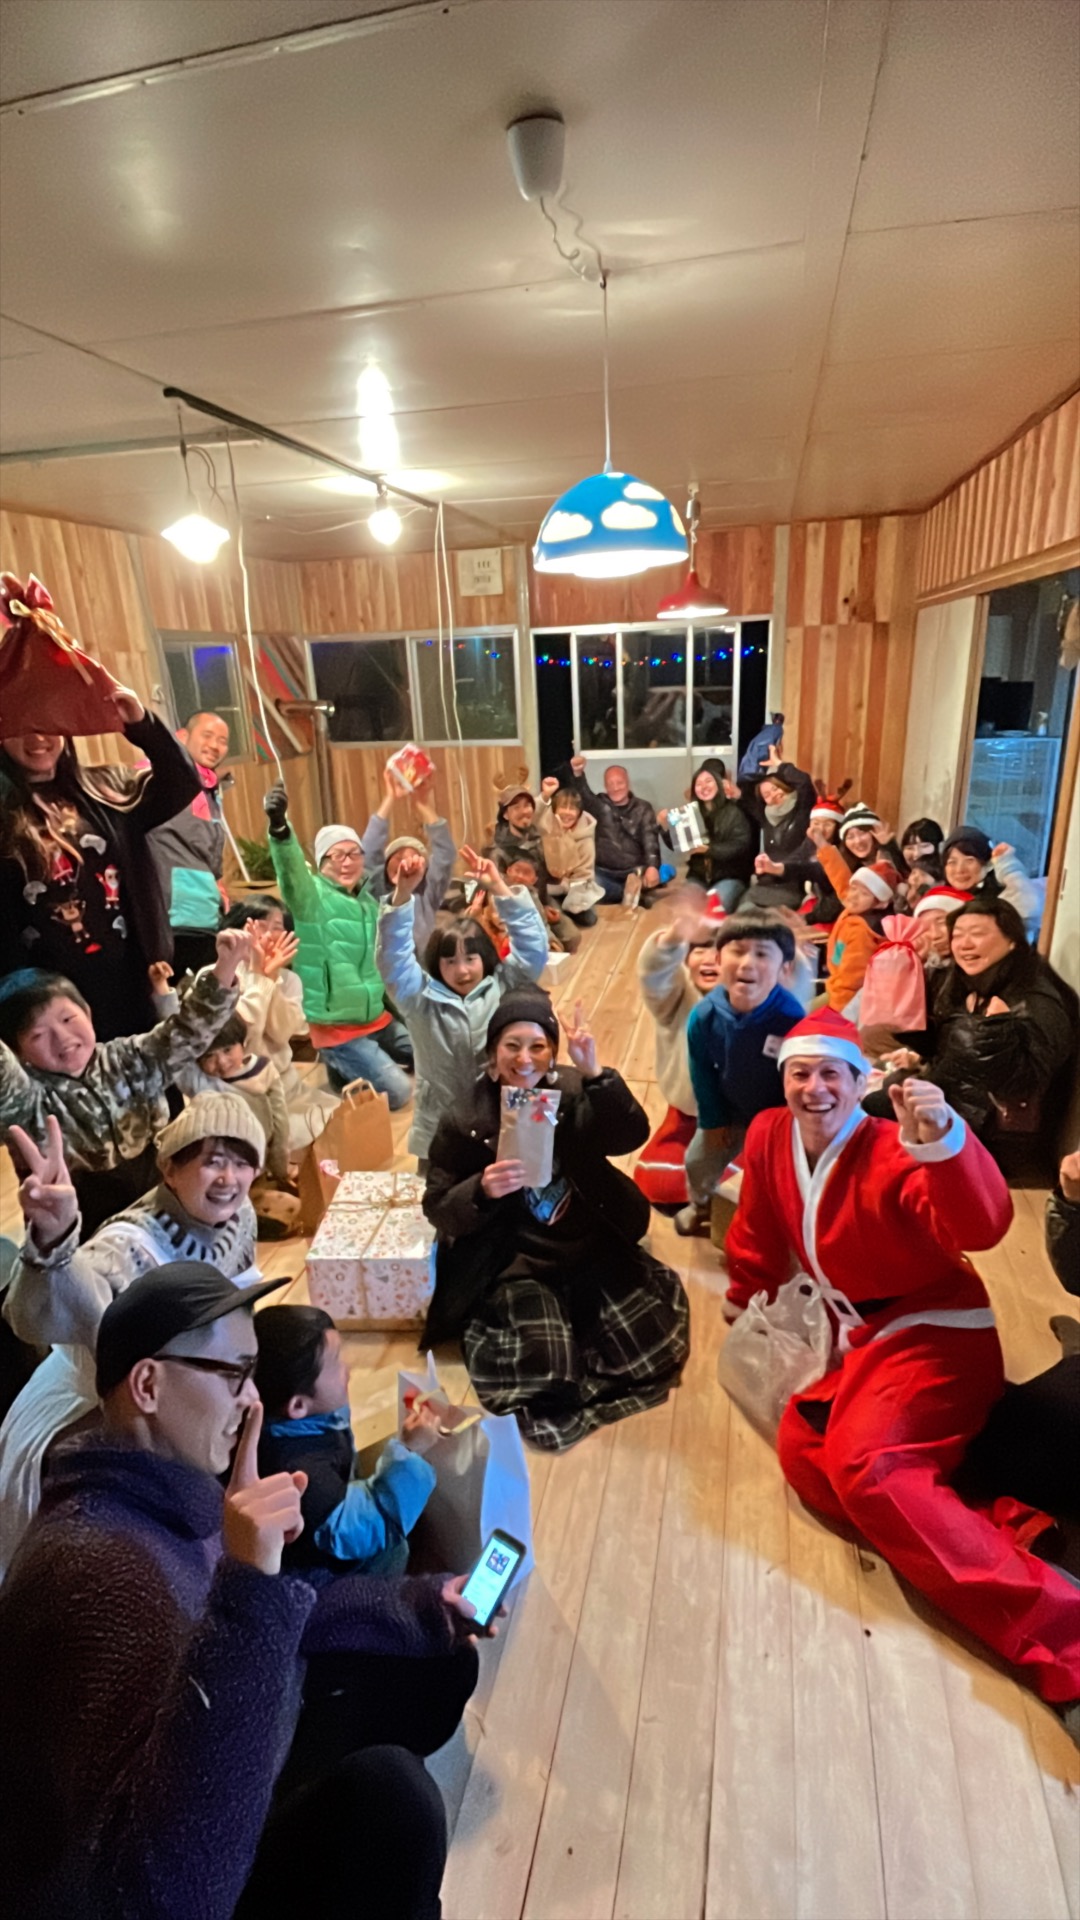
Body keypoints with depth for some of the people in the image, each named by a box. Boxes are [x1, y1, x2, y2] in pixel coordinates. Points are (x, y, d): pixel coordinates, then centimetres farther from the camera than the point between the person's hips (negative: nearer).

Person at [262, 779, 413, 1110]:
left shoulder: (369, 901, 10)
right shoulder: (312, 897, -12)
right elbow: (291, 871, -35)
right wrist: (279, 825, -52)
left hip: (378, 1018, 7)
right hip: (336, 1027, -7)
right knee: (397, 1092, -13)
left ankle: (352, 1064, 24)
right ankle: (340, 1067, 12)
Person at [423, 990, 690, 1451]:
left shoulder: (572, 1093, -4)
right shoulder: (465, 1121, -9)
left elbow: (631, 1136, -19)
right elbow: (438, 1209, -5)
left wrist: (595, 1074, -34)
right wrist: (482, 1191, -27)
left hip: (592, 1248, 3)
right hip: (517, 1263, -2)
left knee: (656, 1347, -5)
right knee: (550, 1374, -18)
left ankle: (576, 1314, 19)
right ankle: (500, 1326, 12)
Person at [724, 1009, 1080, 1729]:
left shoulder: (893, 1154, -18)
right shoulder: (769, 1136, -2)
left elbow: (981, 1228, -37)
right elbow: (762, 1231, 15)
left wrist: (942, 1139, -53)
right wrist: (746, 1297, 27)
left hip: (937, 1335, -6)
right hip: (864, 1338, 7)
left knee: (865, 1465, -29)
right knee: (802, 1452, -18)